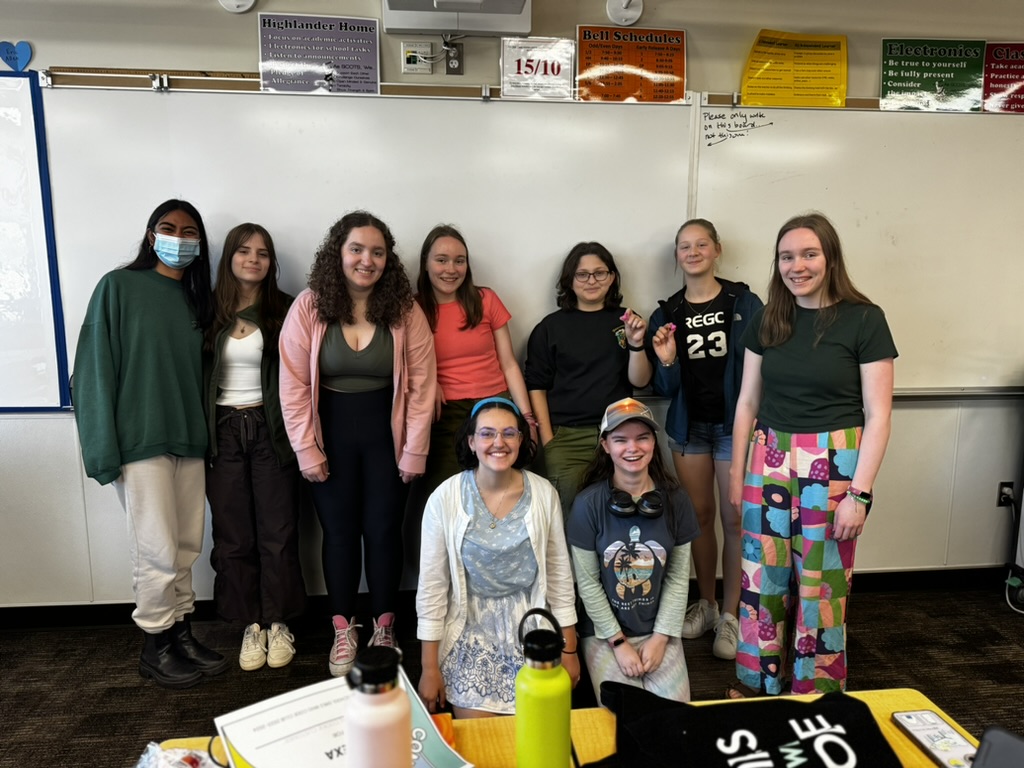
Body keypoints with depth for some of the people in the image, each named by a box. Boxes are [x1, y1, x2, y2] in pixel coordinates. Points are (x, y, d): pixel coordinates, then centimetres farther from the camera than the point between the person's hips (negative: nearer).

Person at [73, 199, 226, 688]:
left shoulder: (197, 298, 11)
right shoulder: (118, 287, -4)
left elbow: (199, 371, 12)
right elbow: (97, 370, -7)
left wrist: (206, 435, 4)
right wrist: (105, 448, -12)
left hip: (189, 440, 5)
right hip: (141, 441, -5)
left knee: (186, 548, 10)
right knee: (158, 552, 0)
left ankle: (182, 635, 24)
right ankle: (155, 647, 18)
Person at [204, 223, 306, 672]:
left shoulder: (283, 310, 0)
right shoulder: (210, 311, 3)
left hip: (269, 429, -1)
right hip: (223, 430, 2)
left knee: (278, 531, 4)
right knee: (233, 535, 7)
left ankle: (278, 623, 20)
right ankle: (251, 625, 21)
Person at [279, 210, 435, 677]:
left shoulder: (405, 310, -8)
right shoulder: (309, 308, -9)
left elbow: (421, 385, -7)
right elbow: (294, 385, -8)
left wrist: (414, 452, -7)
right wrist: (306, 449, -8)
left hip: (386, 432, 0)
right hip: (332, 432, 0)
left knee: (383, 531, 8)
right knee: (339, 532, 10)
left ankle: (384, 629, 28)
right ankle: (343, 631, 28)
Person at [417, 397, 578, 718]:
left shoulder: (543, 493, -8)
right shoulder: (444, 499, -12)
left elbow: (559, 574, 1)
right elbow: (432, 586, -6)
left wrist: (569, 650, 4)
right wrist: (430, 668, -4)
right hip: (470, 629, -1)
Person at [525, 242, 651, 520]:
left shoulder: (626, 321, 7)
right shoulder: (551, 327, 3)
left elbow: (639, 381, 4)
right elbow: (537, 387, 2)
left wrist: (636, 343, -13)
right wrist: (547, 440, -5)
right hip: (566, 438, -1)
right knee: (570, 515, -2)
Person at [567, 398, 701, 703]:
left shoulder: (675, 500, -4)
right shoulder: (588, 503, -13)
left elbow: (679, 577, 0)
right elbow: (587, 581, -8)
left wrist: (661, 637, -5)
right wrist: (618, 642, -8)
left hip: (659, 630, 2)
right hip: (604, 631, -2)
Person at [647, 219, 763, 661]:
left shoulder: (743, 302, -2)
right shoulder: (667, 313, 5)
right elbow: (664, 388, 4)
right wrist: (666, 361, -15)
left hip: (734, 423, -3)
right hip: (688, 425, 3)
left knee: (734, 518, 0)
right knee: (699, 513, 12)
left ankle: (730, 615, 14)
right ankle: (705, 604, 27)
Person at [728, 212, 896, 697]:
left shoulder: (863, 320, -6)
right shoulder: (768, 321, 6)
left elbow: (877, 415, -6)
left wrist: (859, 492, -11)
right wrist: (737, 473, 8)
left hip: (833, 467, -3)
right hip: (769, 463, 4)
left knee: (822, 586, 7)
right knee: (762, 581, 10)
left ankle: (816, 701, 28)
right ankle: (755, 690, 30)